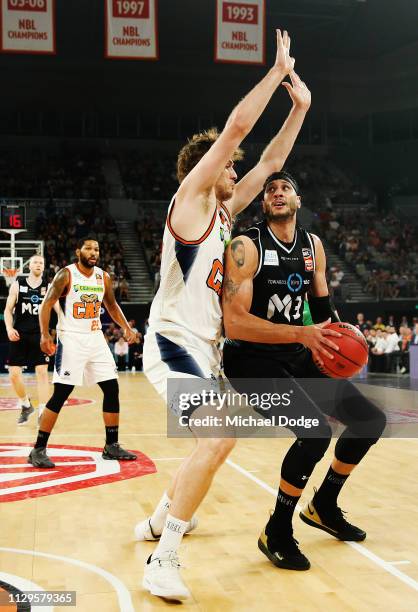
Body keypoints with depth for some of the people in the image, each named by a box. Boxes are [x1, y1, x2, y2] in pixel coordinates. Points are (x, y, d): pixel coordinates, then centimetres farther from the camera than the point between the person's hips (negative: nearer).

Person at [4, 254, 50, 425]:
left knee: (42, 372, -7)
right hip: (19, 334, 1)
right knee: (14, 373, 1)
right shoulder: (17, 285, 4)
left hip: (40, 334, -1)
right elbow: (8, 310, 6)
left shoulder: (48, 286, 3)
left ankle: (42, 412, 0)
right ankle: (26, 405, 25)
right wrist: (9, 328, -10)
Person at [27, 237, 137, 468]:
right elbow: (47, 304, -11)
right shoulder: (66, 274, -10)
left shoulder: (103, 276, 7)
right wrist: (45, 335, -23)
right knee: (60, 394, -10)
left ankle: (111, 446, 15)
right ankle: (38, 450, 0)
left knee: (112, 389, 4)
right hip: (70, 339, -6)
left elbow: (111, 305, 18)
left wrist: (126, 327, 4)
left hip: (96, 338, 6)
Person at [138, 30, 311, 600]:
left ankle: (160, 519, 37)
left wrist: (299, 105, 13)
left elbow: (271, 160, 18)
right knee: (219, 439, -25)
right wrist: (277, 70, -5)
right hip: (173, 343, -10)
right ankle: (162, 563, -17)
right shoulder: (190, 198, -7)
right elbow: (236, 127, -14)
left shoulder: (224, 210, 15)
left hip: (204, 348, 10)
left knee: (218, 438, 20)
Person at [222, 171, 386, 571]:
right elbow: (234, 323, -26)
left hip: (295, 356, 8)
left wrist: (333, 334, -4)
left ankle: (323, 506, 28)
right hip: (250, 358, -8)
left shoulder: (313, 246, 6)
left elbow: (321, 306, 17)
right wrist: (301, 333, -33)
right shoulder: (246, 247, -16)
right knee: (315, 432, -27)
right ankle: (277, 533, -4)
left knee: (370, 420, 8)